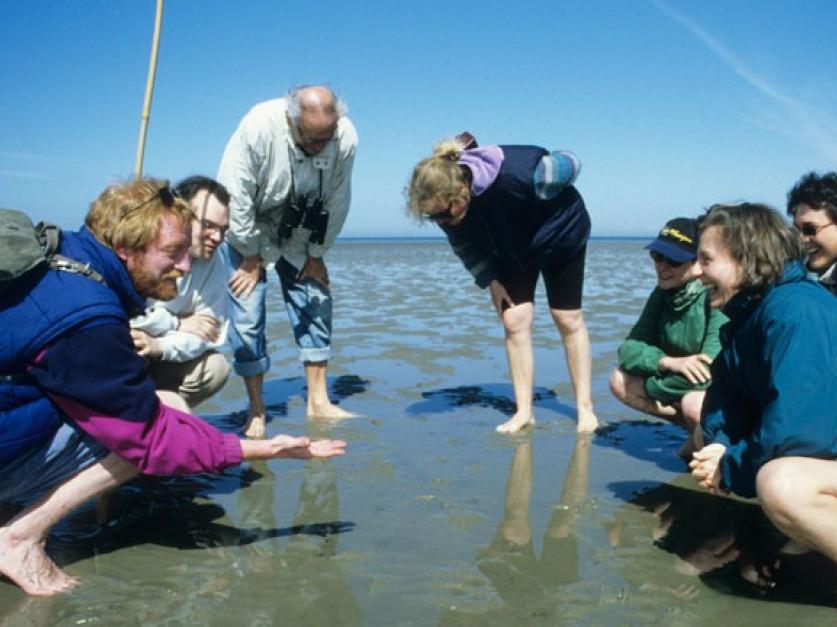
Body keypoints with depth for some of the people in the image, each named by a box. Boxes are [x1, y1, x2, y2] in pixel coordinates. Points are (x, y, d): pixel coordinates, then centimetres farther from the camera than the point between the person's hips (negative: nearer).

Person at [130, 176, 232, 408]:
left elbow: (210, 334, -14)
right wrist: (178, 324, -22)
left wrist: (159, 346, -34)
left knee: (215, 368, -16)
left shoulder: (214, 262, -9)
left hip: (159, 361, 4)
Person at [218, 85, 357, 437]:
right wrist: (252, 259, -17)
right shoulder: (258, 128, -32)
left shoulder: (345, 138, -23)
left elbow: (336, 204, -10)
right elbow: (237, 197, -25)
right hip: (249, 228, -3)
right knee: (248, 314, -9)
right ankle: (256, 412, 1)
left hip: (298, 233, 3)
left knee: (316, 306, -1)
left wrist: (316, 255, -4)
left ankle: (318, 403, 8)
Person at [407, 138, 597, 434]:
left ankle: (585, 408, 11)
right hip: (511, 250, 4)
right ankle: (523, 412, 1)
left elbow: (570, 163, -23)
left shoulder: (517, 176, -43)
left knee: (568, 320, 1)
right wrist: (491, 281, -12)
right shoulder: (446, 203, -26)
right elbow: (465, 246, -5)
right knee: (514, 320, -7)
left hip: (559, 234, -4)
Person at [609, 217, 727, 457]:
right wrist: (669, 361, -28)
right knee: (620, 380, -8)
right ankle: (699, 430, 1)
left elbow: (708, 371, -31)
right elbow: (629, 349, -7)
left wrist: (648, 385, -18)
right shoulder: (663, 293, -3)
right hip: (684, 385, 7)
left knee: (694, 404, -37)